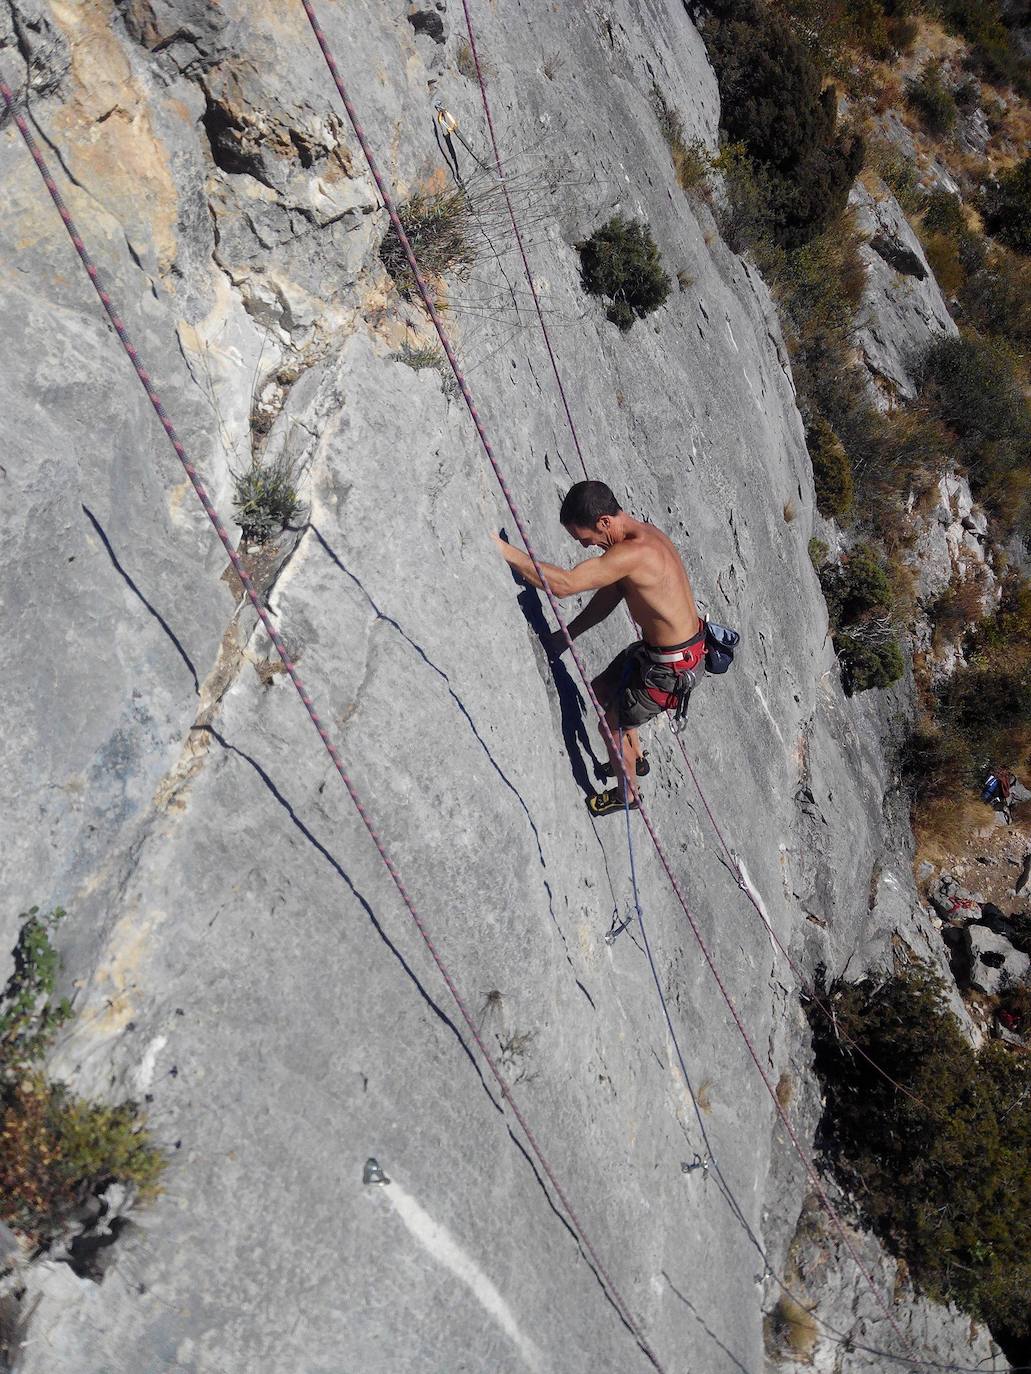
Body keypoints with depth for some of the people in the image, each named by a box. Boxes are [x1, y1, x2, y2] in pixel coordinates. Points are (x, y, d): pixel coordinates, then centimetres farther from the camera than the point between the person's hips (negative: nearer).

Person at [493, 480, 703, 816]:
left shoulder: (635, 552, -33)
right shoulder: (641, 534, 0)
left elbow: (563, 584, -39)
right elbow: (608, 596, 10)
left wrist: (502, 549, -35)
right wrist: (568, 634, 11)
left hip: (672, 665, -9)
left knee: (612, 723, 8)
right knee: (602, 689, 25)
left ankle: (627, 793, 33)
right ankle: (635, 760, 46)